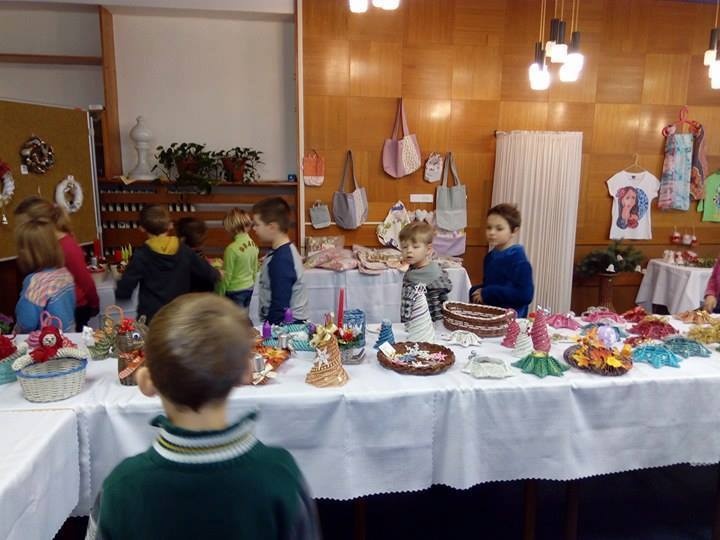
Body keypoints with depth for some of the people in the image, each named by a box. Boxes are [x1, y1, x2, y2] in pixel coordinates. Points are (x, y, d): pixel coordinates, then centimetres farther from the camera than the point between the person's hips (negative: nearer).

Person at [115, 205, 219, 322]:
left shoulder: (141, 255, -10)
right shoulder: (185, 251, -4)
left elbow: (122, 292, -10)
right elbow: (211, 276, 5)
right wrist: (217, 273, 28)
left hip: (150, 320, -2)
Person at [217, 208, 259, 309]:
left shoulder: (232, 248, -20)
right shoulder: (253, 245, 0)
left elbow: (227, 275, -14)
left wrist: (220, 295, -3)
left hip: (235, 292, -7)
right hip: (249, 289, 7)